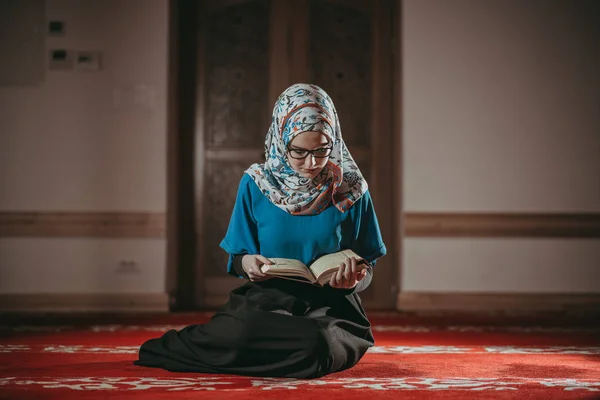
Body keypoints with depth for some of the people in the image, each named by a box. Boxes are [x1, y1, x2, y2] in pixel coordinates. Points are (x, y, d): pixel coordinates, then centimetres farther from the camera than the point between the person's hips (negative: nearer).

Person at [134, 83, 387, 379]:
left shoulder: (350, 190, 0)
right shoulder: (256, 185, 1)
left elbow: (367, 271, 6)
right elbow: (237, 260, 9)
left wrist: (356, 278, -18)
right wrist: (246, 263, -15)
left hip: (331, 309, 1)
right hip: (267, 301, 0)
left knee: (314, 346, -38)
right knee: (241, 332, -38)